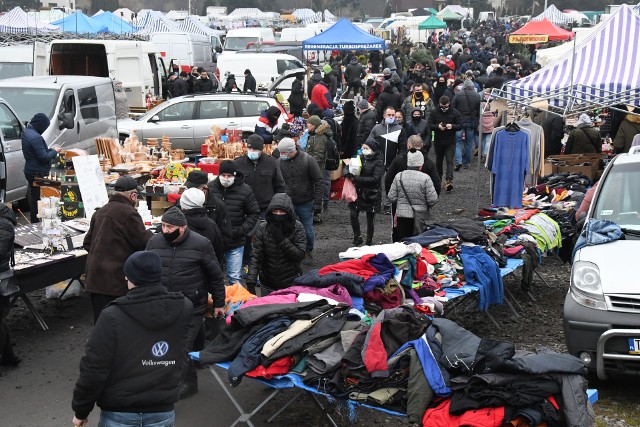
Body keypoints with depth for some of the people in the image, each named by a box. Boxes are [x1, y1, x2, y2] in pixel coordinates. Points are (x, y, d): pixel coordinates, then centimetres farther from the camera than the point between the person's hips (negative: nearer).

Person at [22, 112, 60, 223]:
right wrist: (54, 151, -8)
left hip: (30, 171, 10)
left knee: (34, 197, 18)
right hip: (38, 173, -10)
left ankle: (34, 222, 27)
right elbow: (44, 157, -24)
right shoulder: (36, 137, -25)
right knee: (38, 198, -4)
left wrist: (50, 150, 8)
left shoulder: (26, 132, 7)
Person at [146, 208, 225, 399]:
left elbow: (215, 276, -1)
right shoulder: (154, 242, 2)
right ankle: (190, 382, 28)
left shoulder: (201, 244, -9)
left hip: (192, 307, -4)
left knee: (183, 348, -5)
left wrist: (219, 303, 3)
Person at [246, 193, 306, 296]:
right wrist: (251, 282, -21)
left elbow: (300, 255, -14)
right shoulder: (263, 228, -6)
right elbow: (256, 257, -10)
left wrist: (281, 238, -22)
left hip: (291, 284, -1)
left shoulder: (297, 228, -8)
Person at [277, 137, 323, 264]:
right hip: (288, 203, 2)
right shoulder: (281, 161, -5)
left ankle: (308, 252, 30)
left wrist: (317, 202, -9)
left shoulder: (307, 160, -12)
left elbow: (318, 181, -7)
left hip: (306, 202, -2)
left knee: (308, 230, 9)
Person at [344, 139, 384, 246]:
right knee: (353, 214, -11)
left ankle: (369, 241, 22)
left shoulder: (378, 163, -9)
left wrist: (356, 178, -25)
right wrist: (348, 174, -14)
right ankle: (357, 237, 7)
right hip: (358, 191, 4)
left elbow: (375, 179, -20)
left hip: (371, 194, -4)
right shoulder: (361, 158, 5)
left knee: (370, 219, 7)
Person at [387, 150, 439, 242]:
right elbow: (433, 199, -12)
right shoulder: (425, 178, -11)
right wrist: (427, 207, 9)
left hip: (402, 215, 2)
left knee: (402, 241, 9)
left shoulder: (399, 176, -4)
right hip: (420, 216, -2)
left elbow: (392, 197, -2)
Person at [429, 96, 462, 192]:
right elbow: (429, 125, -3)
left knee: (449, 161, -12)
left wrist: (452, 126, -24)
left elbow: (460, 126, -3)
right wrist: (438, 126, -23)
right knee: (438, 161, 15)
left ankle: (449, 180, -21)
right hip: (438, 142, 2)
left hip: (450, 142, -2)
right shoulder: (434, 112, 0)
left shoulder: (455, 113, -3)